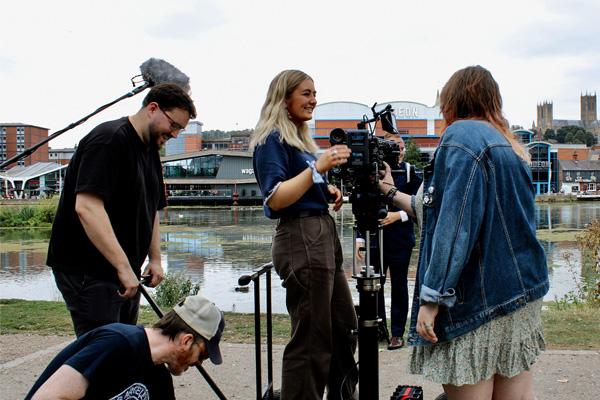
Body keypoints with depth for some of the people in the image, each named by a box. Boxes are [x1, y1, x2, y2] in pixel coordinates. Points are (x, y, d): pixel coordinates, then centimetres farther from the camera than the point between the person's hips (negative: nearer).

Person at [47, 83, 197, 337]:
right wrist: (123, 267, -29)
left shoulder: (150, 150, 14)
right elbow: (87, 207, -28)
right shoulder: (108, 140, -16)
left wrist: (155, 259, 14)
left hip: (126, 273, 9)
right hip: (88, 272, -9)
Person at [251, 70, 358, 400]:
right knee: (311, 340, -5)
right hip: (300, 239, -10)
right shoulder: (271, 140, -7)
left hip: (324, 235, 10)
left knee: (344, 328, 15)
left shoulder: (300, 139, 20)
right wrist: (318, 167, -25)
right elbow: (275, 199, -18)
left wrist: (327, 192, 9)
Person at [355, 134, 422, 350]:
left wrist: (399, 215, -15)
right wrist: (360, 237, 4)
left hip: (400, 240, -1)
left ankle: (398, 332, 18)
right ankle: (379, 328, 22)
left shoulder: (411, 173, 1)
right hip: (375, 238, 2)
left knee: (399, 285, 7)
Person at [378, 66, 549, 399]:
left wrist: (432, 297, -21)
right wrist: (394, 194, 33)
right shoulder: (509, 145, 19)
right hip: (523, 296, 9)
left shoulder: (462, 134, -9)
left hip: (478, 298, -9)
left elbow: (456, 224, -20)